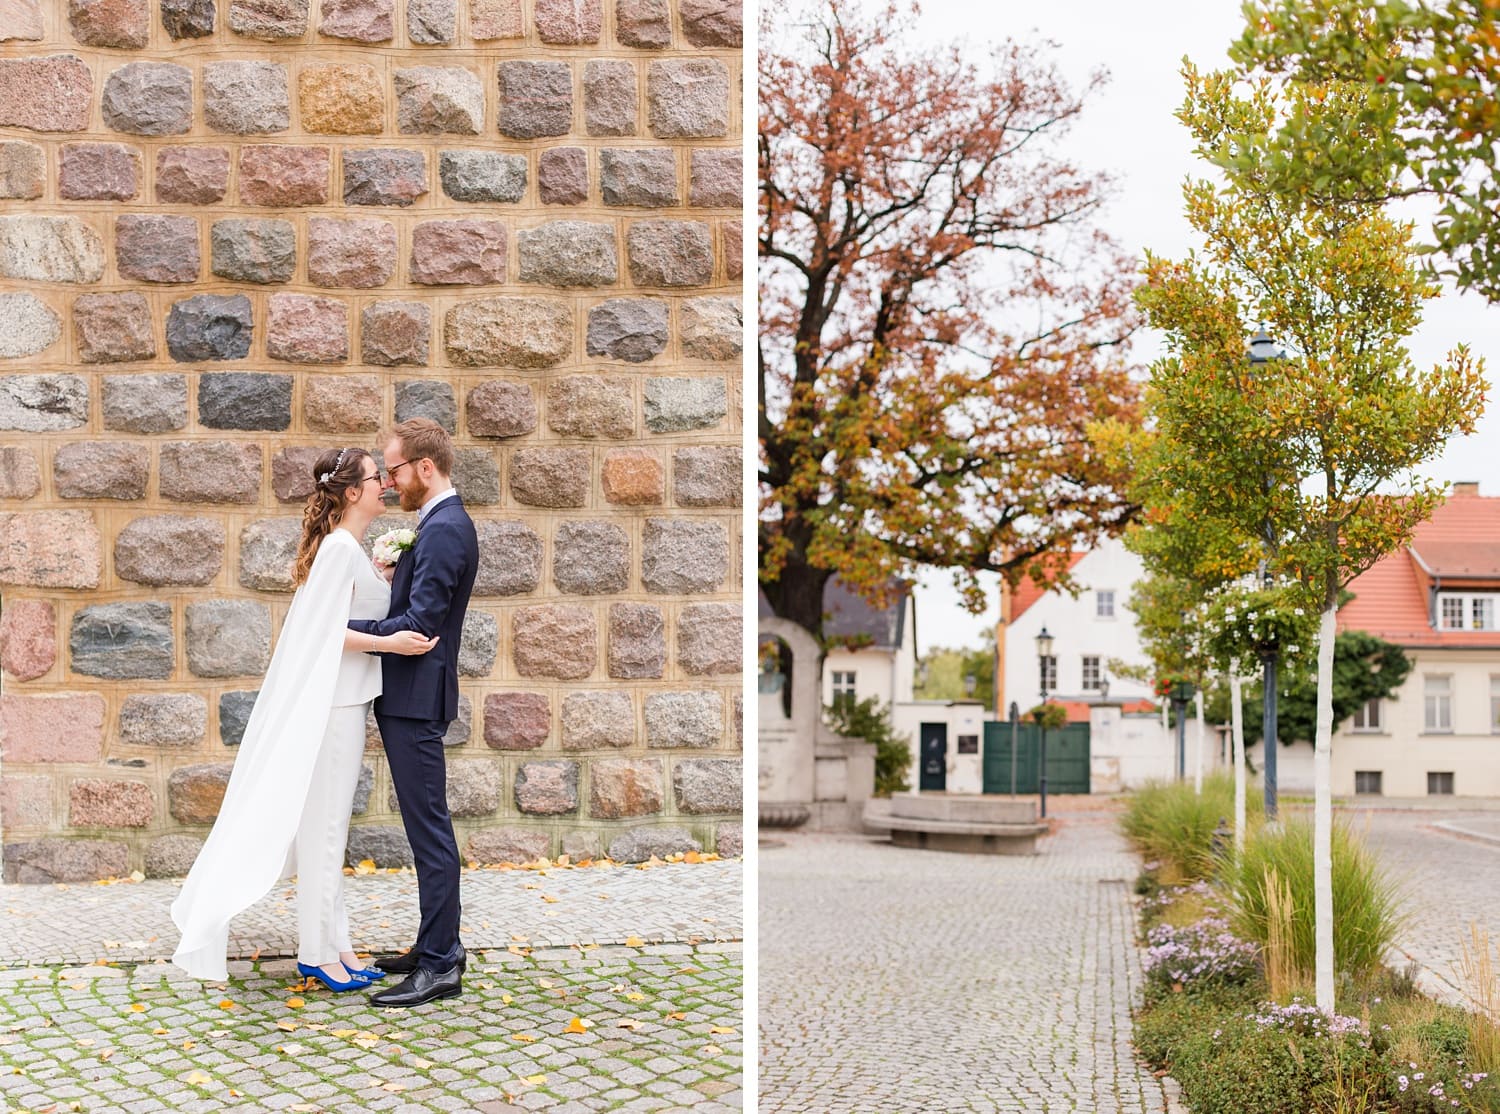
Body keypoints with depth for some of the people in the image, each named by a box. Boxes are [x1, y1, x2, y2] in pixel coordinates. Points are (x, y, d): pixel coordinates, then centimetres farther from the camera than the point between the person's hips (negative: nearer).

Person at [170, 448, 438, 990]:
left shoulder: (348, 548, 14)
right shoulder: (341, 547, -16)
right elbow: (326, 632, -21)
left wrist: (384, 576, 18)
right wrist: (388, 642, -27)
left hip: (344, 702, 10)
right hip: (332, 705, -10)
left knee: (329, 828, 14)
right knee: (324, 827, -1)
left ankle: (333, 942, 23)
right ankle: (318, 952, 9)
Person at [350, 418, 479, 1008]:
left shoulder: (443, 529, -17)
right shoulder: (443, 523, 15)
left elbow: (419, 624, -23)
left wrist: (345, 628, -16)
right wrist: (392, 573, 4)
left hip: (417, 699, -11)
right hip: (408, 697, 11)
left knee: (429, 830, -5)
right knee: (427, 827, 16)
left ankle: (439, 966, 2)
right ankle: (439, 944, 27)